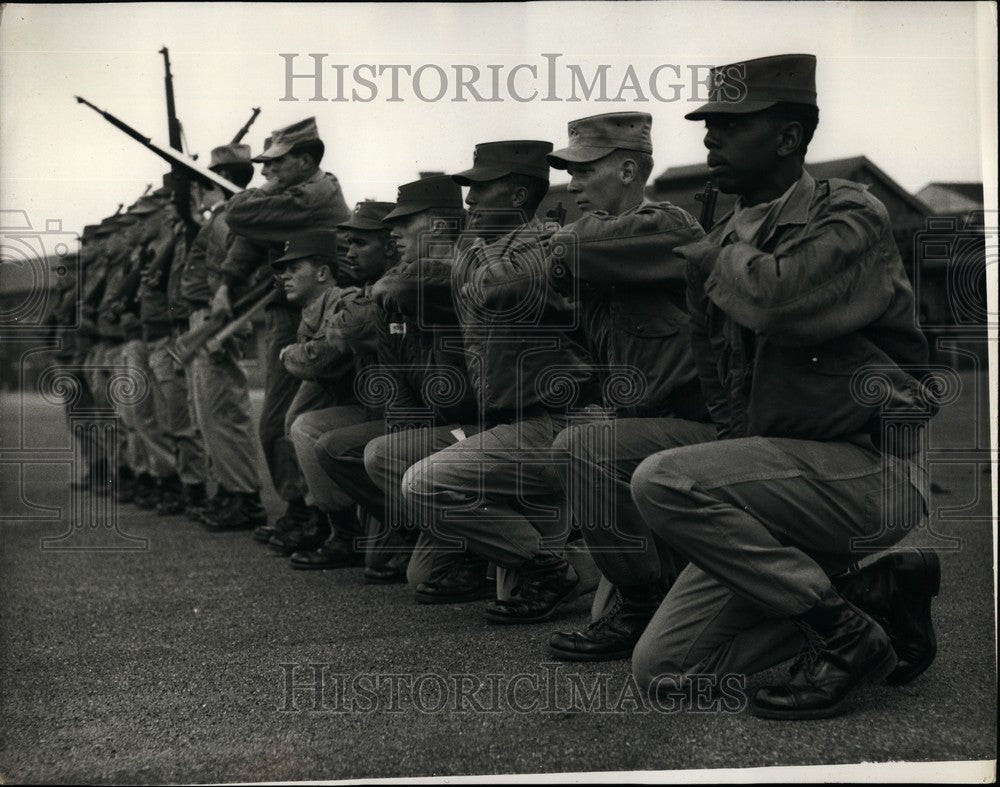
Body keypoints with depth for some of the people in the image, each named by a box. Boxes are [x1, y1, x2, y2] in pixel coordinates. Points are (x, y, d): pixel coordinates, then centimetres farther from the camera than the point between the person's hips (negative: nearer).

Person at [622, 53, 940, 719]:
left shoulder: (851, 216, -9)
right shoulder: (726, 241, 13)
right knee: (661, 670, -1)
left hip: (871, 469, -8)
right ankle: (875, 594, 9)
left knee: (664, 481, -28)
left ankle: (846, 634, -13)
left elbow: (775, 301, -29)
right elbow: (721, 384, 25)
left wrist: (724, 257, -11)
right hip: (777, 470, 8)